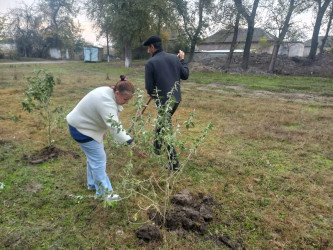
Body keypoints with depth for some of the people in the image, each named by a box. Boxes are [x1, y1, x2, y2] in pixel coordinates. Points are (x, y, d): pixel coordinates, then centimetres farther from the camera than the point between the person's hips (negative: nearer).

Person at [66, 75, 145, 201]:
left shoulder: (108, 91, -6)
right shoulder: (106, 103, -36)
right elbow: (116, 128, -42)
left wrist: (103, 130, 18)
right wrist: (133, 146, -46)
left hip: (88, 124, 10)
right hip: (81, 130, -10)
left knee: (94, 157, 20)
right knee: (98, 159, -4)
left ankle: (93, 184, 37)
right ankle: (103, 192, 9)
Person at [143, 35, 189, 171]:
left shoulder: (150, 63, -13)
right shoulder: (174, 58, 3)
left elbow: (149, 87, -11)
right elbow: (185, 75, 10)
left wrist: (152, 95, 12)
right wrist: (182, 60, 22)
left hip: (163, 101, -6)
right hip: (176, 98, 7)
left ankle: (174, 164, 6)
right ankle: (157, 146, 46)